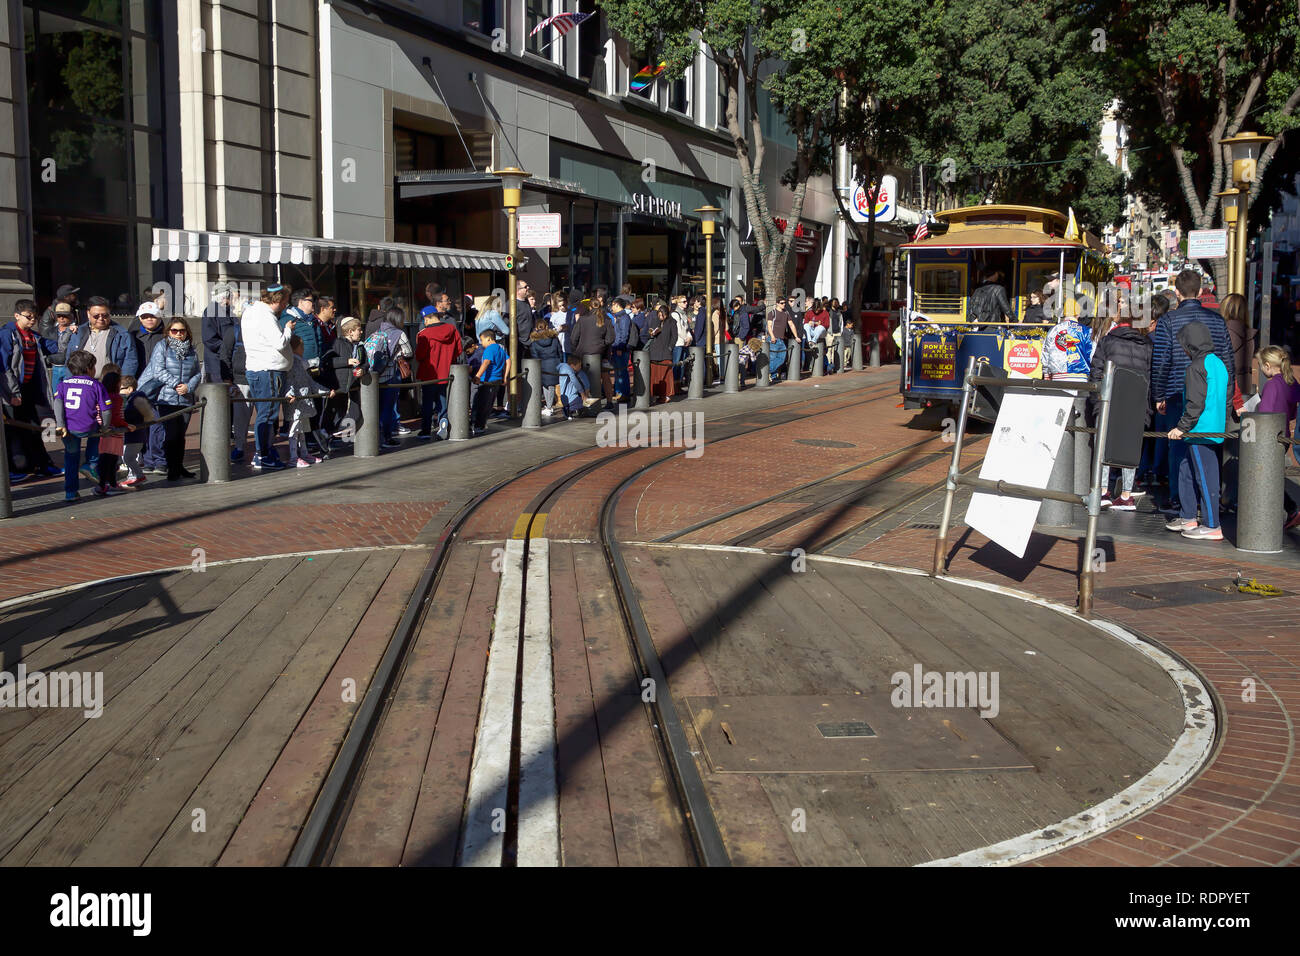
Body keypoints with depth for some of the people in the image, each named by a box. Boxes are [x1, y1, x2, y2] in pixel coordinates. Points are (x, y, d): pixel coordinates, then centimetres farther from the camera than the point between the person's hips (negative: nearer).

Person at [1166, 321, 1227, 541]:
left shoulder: (1196, 367, -14)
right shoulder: (1219, 364, 14)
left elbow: (1195, 403, -20)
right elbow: (1226, 399, 18)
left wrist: (1182, 427, -14)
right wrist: (1222, 423, 25)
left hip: (1200, 430, -10)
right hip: (1216, 429, 10)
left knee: (1205, 476, -5)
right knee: (1186, 469, 18)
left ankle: (1212, 527, -2)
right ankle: (1188, 518, 25)